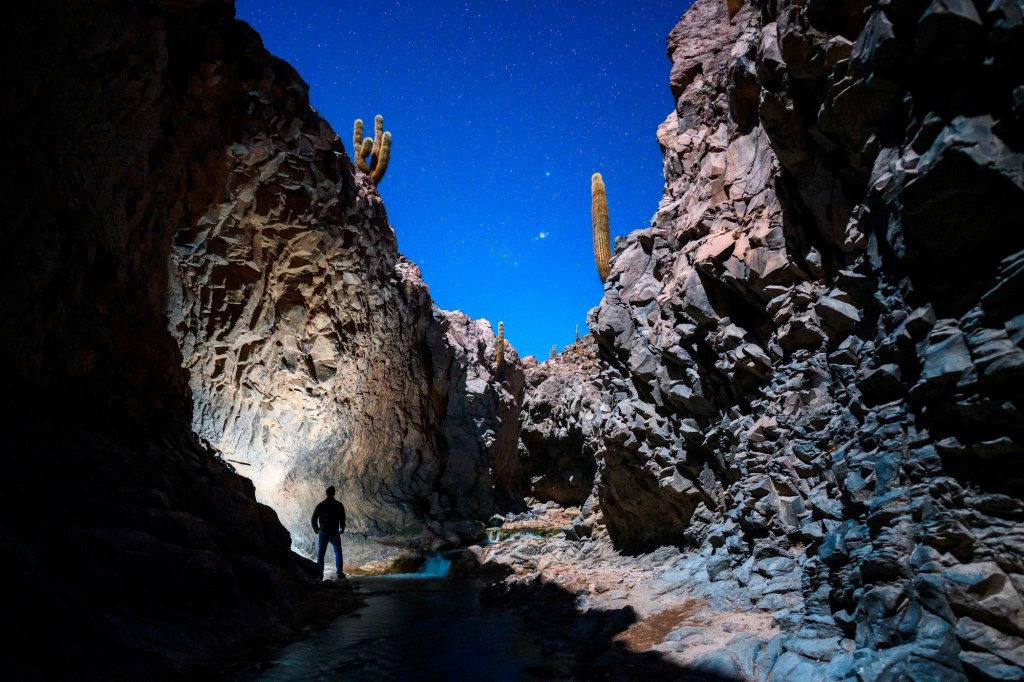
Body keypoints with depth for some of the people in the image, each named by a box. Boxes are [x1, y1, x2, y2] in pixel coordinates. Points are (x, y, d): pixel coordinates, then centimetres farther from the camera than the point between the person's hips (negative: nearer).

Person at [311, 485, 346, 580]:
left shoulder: (320, 505, -2)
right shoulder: (339, 505, -4)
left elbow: (314, 519, -1)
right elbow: (342, 519, -1)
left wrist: (316, 530, 15)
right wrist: (342, 529, 17)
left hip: (323, 533, 1)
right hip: (334, 533, 0)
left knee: (321, 554, 9)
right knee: (338, 552, 13)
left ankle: (320, 574, 6)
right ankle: (339, 573, 8)